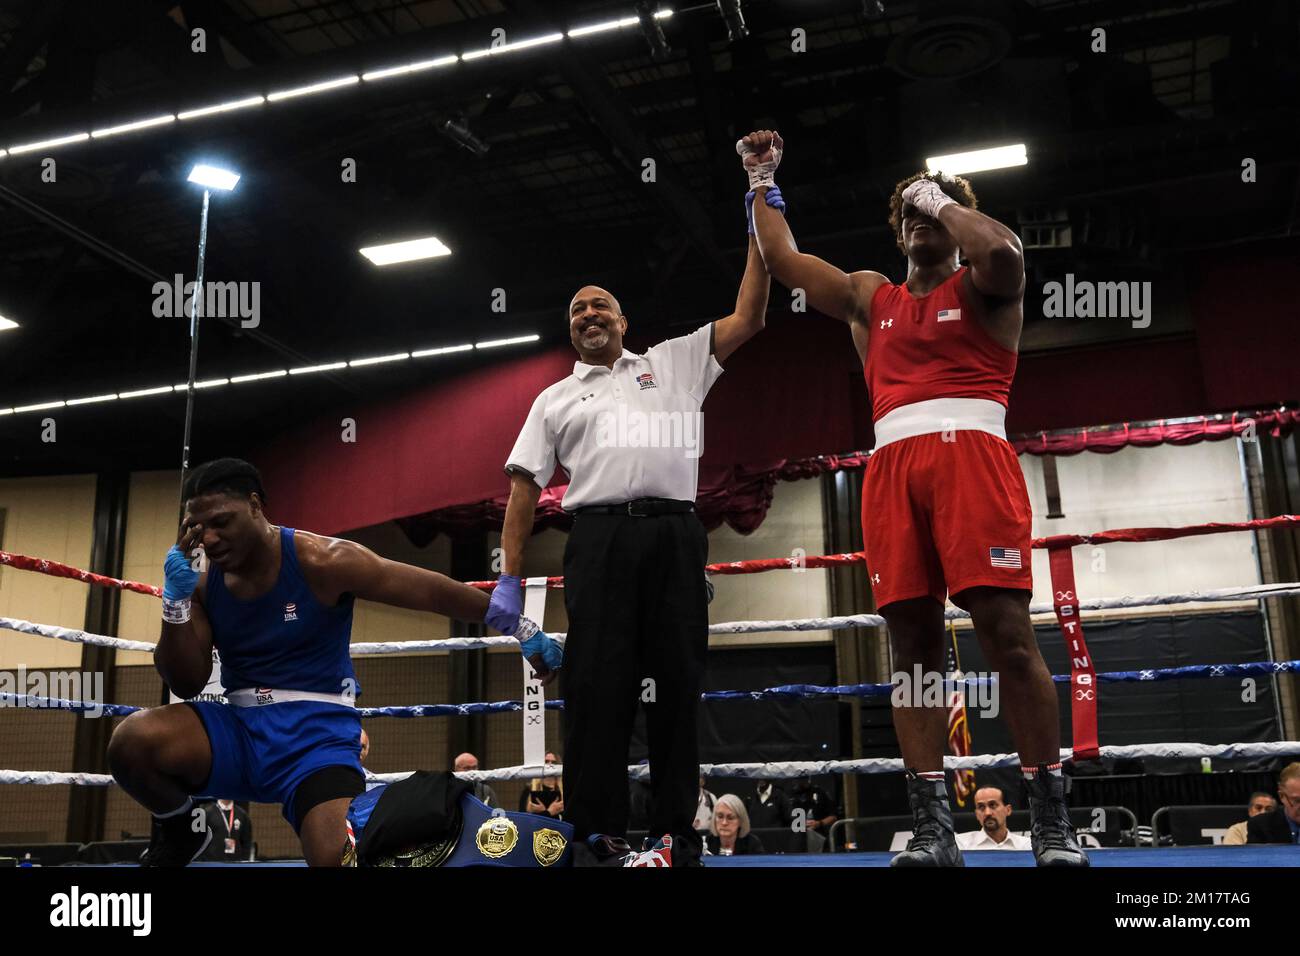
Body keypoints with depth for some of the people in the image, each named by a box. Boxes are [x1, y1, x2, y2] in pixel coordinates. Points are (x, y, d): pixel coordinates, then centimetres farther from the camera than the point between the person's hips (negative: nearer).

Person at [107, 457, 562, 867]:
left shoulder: (320, 562, -13)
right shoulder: (204, 583, 3)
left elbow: (433, 591, -11)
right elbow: (186, 684, 3)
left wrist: (521, 627, -9)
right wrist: (176, 599, -12)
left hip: (316, 733, -4)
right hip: (239, 731, 4)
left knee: (340, 857, -28)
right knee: (131, 740, -24)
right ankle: (178, 829, 7)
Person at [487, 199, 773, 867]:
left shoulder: (672, 364, 22)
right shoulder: (556, 399, 22)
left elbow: (747, 318, 16)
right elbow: (524, 488, 15)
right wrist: (509, 579, 4)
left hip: (675, 536, 0)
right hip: (599, 537, 0)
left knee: (676, 687, 0)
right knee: (597, 689, -6)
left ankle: (677, 837, 7)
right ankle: (595, 837, 0)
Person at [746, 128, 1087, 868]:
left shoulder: (982, 288, 14)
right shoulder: (869, 296, 27)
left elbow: (1002, 252, -11)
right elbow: (782, 259, 29)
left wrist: (942, 198, 4)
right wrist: (762, 182, 31)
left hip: (971, 453, -4)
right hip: (891, 468, 4)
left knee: (1008, 632, -12)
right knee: (913, 641, -3)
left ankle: (1053, 822, -6)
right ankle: (933, 826, -2)